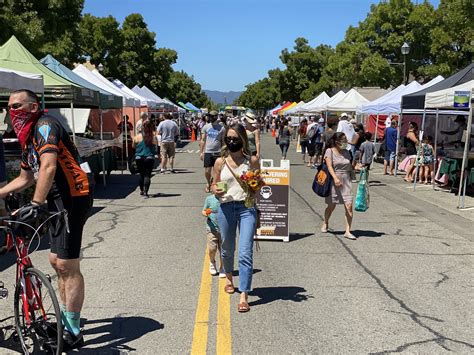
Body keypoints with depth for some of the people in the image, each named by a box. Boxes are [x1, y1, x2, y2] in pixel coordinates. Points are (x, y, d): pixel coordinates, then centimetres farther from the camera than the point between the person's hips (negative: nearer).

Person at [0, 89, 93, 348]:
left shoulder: (44, 126, -12)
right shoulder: (27, 138, 18)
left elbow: (48, 167, -26)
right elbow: (25, 178, 27)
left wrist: (36, 203, -34)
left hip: (73, 198, -10)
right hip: (58, 200, 10)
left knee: (67, 266, -8)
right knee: (57, 261, 17)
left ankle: (73, 333, 2)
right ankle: (66, 318, 32)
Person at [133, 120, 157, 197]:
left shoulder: (137, 137, -3)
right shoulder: (154, 137, -6)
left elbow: (133, 146, 10)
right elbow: (156, 148, 3)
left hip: (139, 158, 2)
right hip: (149, 158, -2)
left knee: (141, 174, 17)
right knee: (147, 175, -1)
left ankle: (141, 190, 28)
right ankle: (145, 192, -11)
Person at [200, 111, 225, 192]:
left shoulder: (221, 128, 2)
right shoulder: (206, 127, 5)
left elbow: (223, 141, 6)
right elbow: (202, 140, 7)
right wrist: (201, 152, 2)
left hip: (217, 152, -1)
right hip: (207, 152, 1)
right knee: (207, 171, 3)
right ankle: (208, 183, 29)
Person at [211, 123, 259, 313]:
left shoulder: (252, 160, 1)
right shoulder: (220, 162, 3)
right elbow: (214, 185, 12)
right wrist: (216, 190, -10)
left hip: (247, 207, -2)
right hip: (226, 208, 2)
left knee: (245, 253, -10)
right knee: (227, 249, 19)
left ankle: (244, 296, -7)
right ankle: (229, 278, 49)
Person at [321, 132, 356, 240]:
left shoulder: (346, 152, 11)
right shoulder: (329, 151, -4)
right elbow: (329, 166, -16)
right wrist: (335, 178, -30)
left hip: (346, 181, 4)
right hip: (334, 182, -3)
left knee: (349, 206, -8)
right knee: (331, 206, 11)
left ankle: (347, 231, -4)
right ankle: (325, 224, 39)